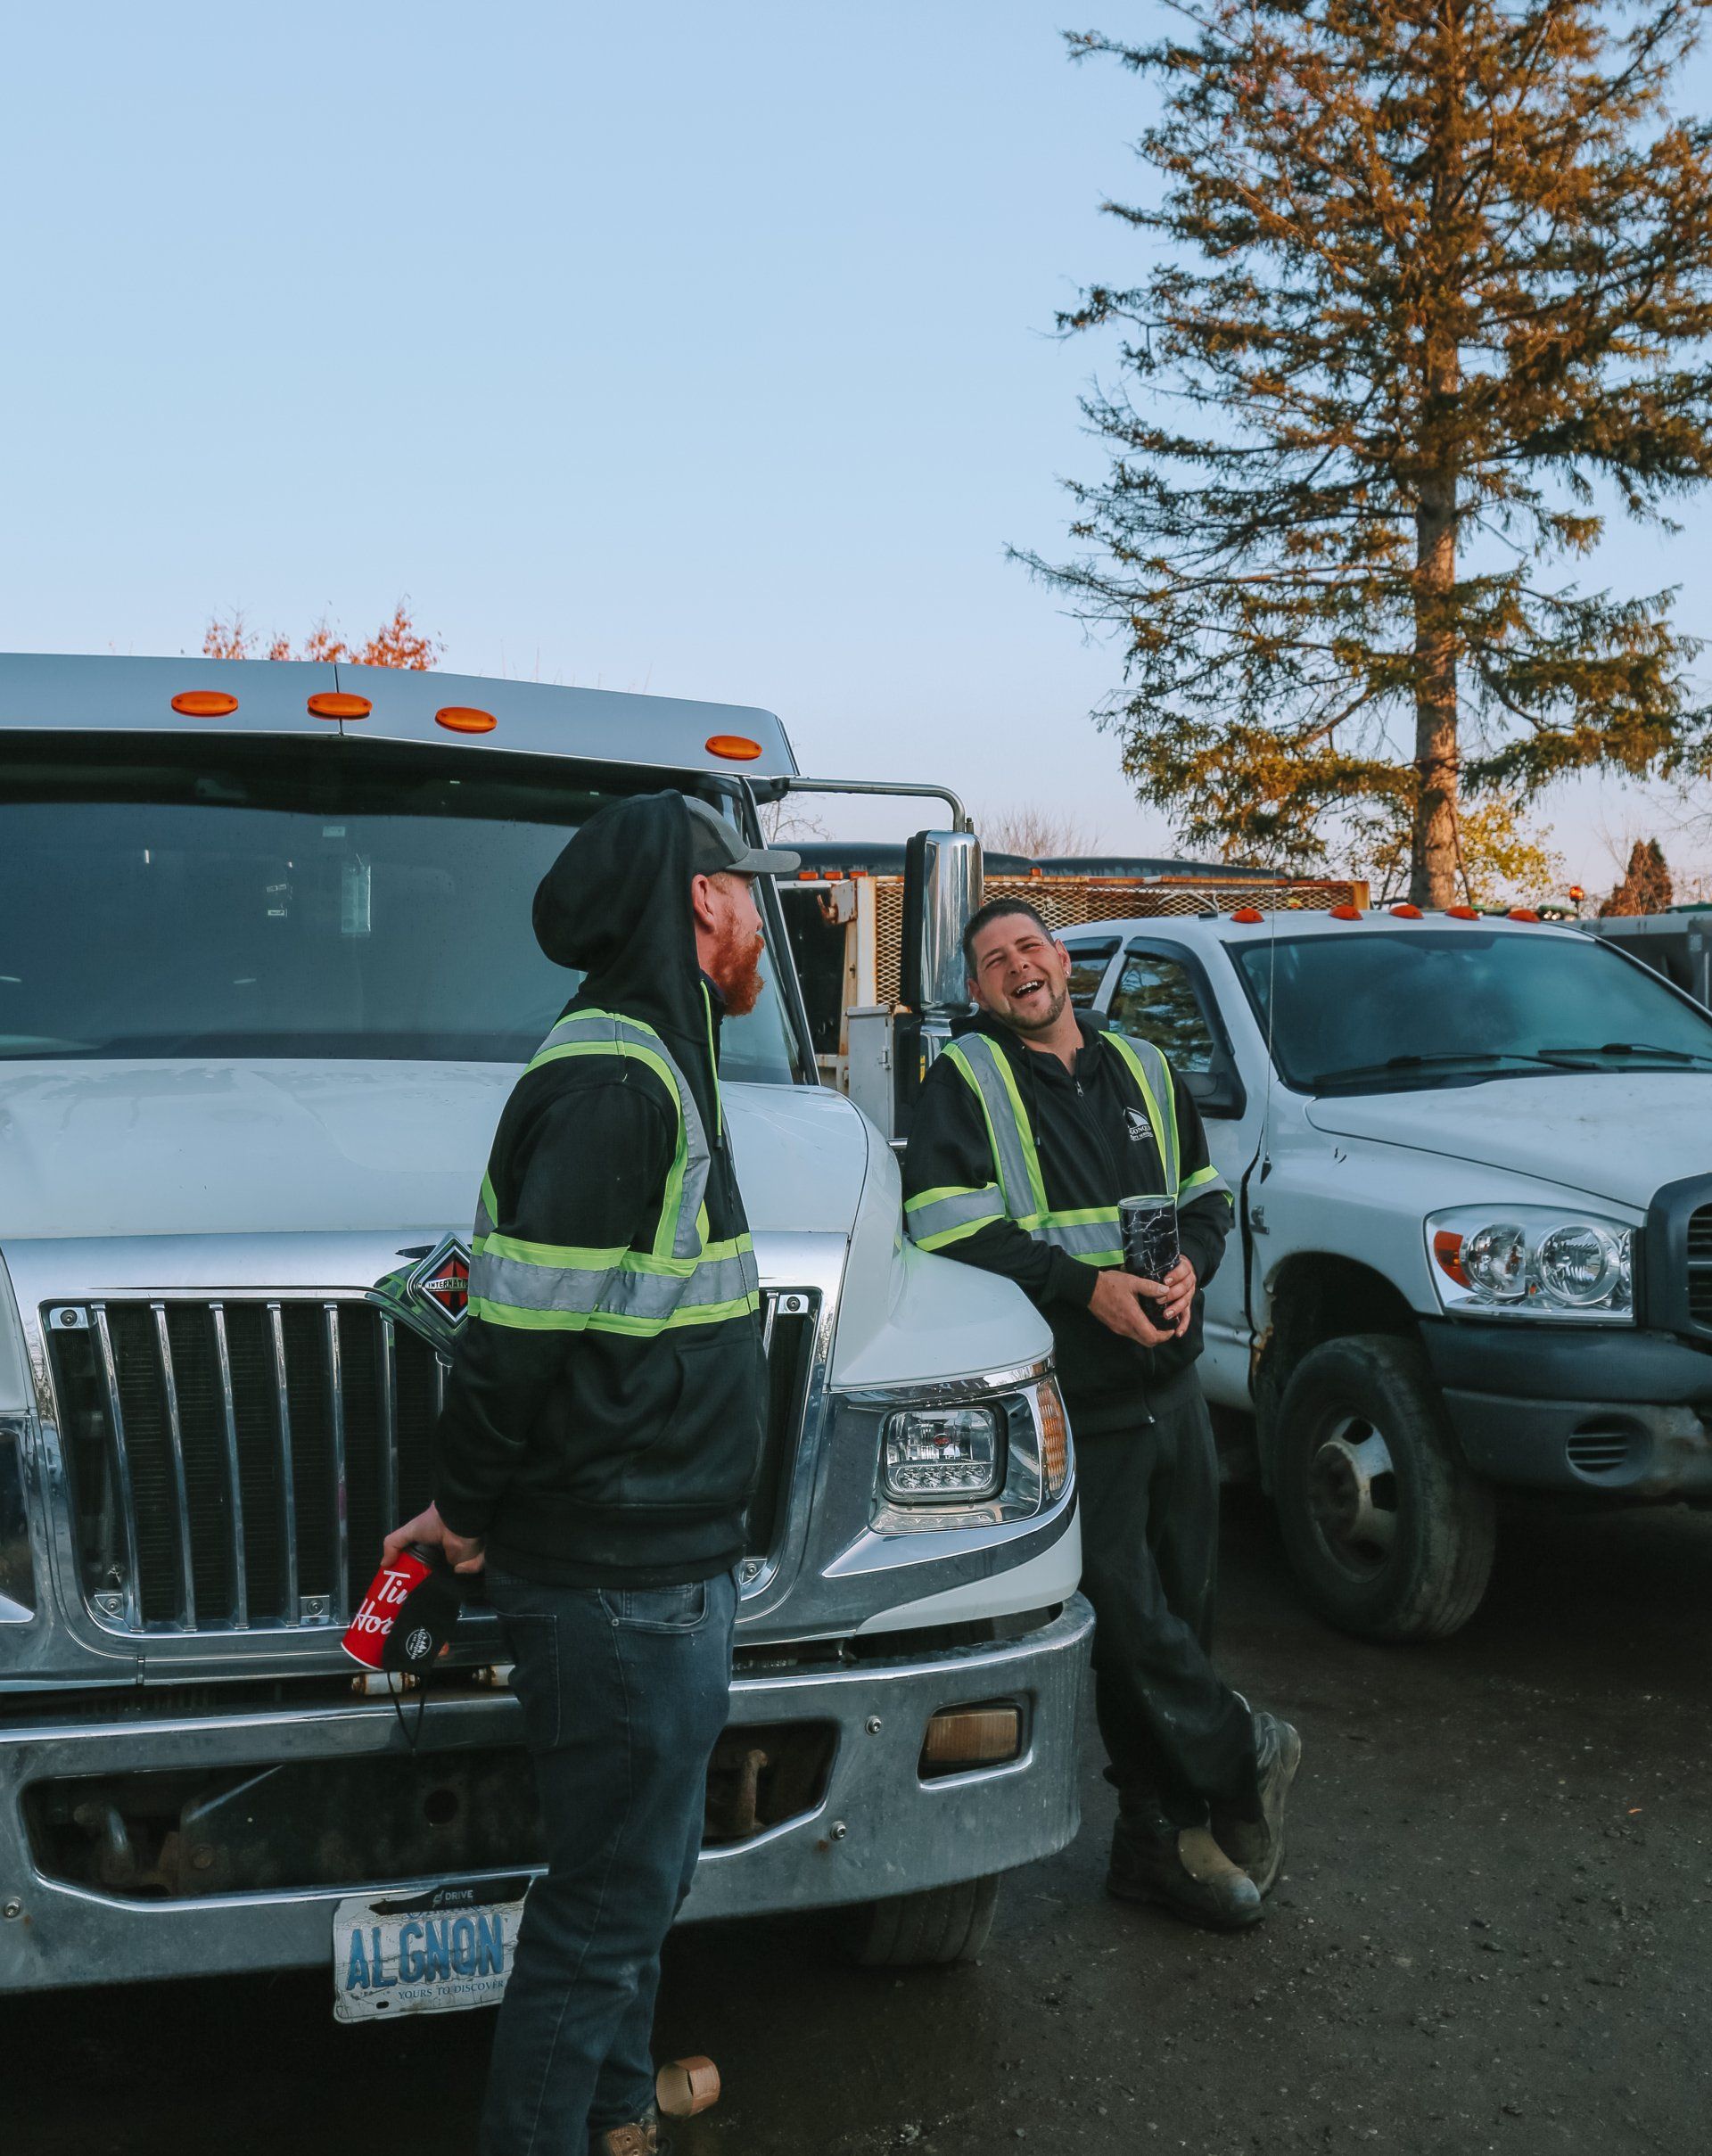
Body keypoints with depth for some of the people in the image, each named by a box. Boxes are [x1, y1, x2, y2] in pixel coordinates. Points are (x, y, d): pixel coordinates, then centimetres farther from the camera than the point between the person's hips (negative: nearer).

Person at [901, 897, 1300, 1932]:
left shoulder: (1144, 1070, 15)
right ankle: (1243, 1753, 17)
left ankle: (1162, 1834, 24)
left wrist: (1189, 1259, -2)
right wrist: (1087, 1285, -19)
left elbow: (1206, 1192, 21)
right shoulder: (965, 1080, -2)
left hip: (1172, 1383, 5)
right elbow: (947, 1224, -14)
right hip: (1074, 1405, -5)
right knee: (1126, 1616, -6)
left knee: (1180, 1611, 11)